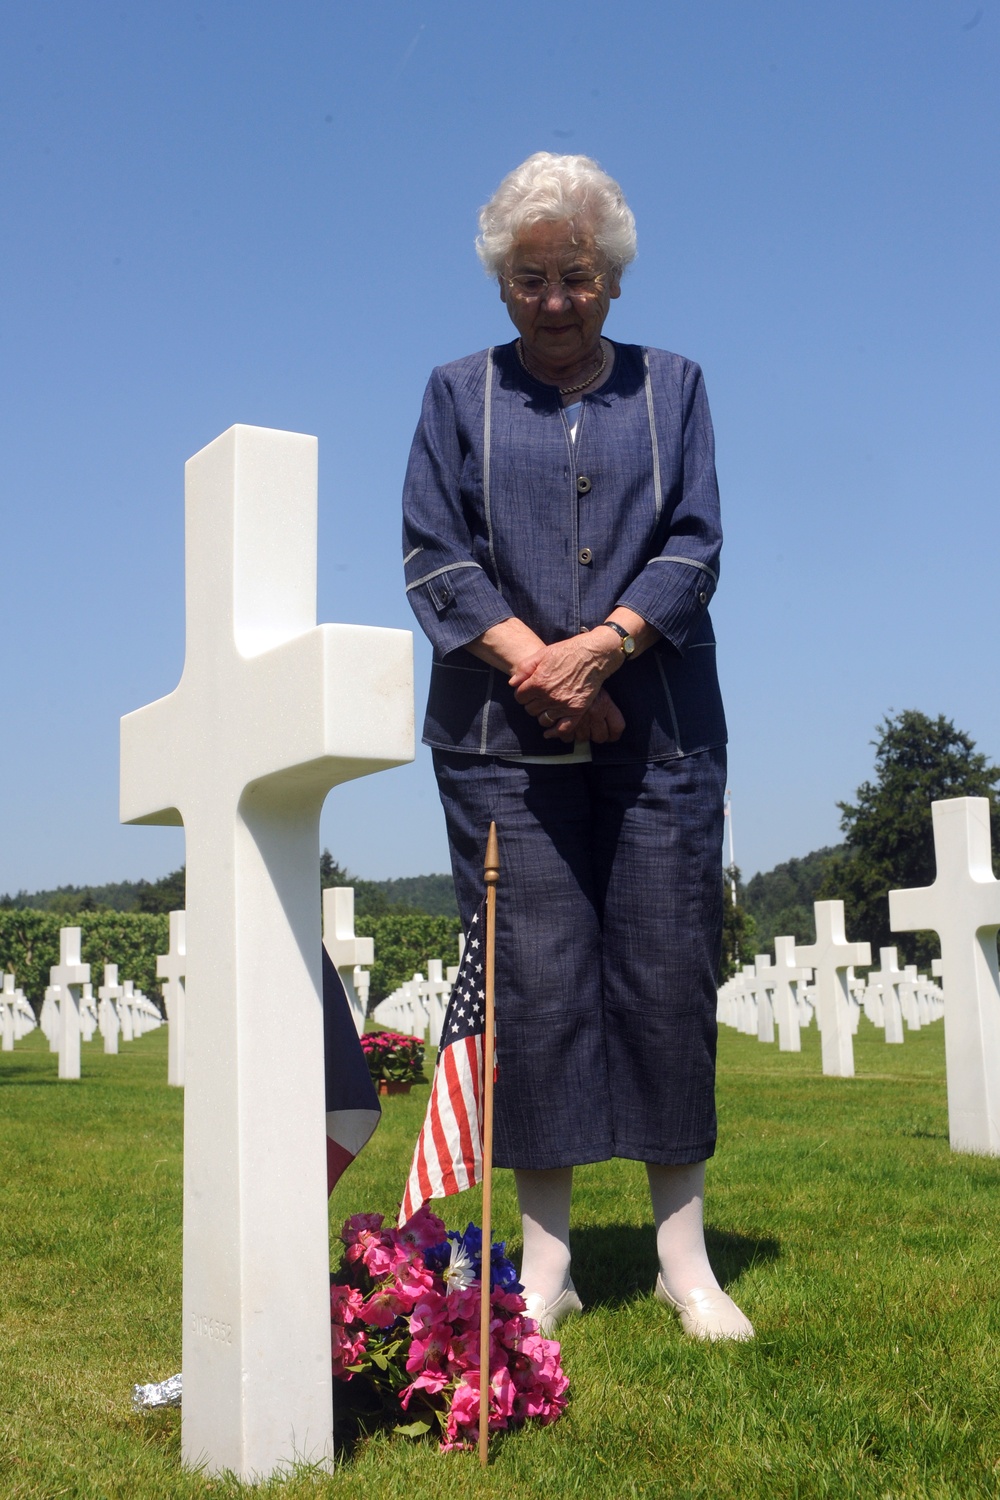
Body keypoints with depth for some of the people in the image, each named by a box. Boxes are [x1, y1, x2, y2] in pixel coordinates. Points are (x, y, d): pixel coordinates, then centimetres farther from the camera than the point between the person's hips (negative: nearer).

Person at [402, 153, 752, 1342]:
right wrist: (536, 667, -11)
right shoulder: (459, 395, 13)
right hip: (507, 737, 0)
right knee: (534, 984, -3)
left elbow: (695, 543, 4)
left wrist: (601, 646, -12)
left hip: (659, 731, 1)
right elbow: (432, 554, 2)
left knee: (667, 975, -1)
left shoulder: (671, 387, 15)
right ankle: (545, 1258, 6)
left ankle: (683, 1256, 9)